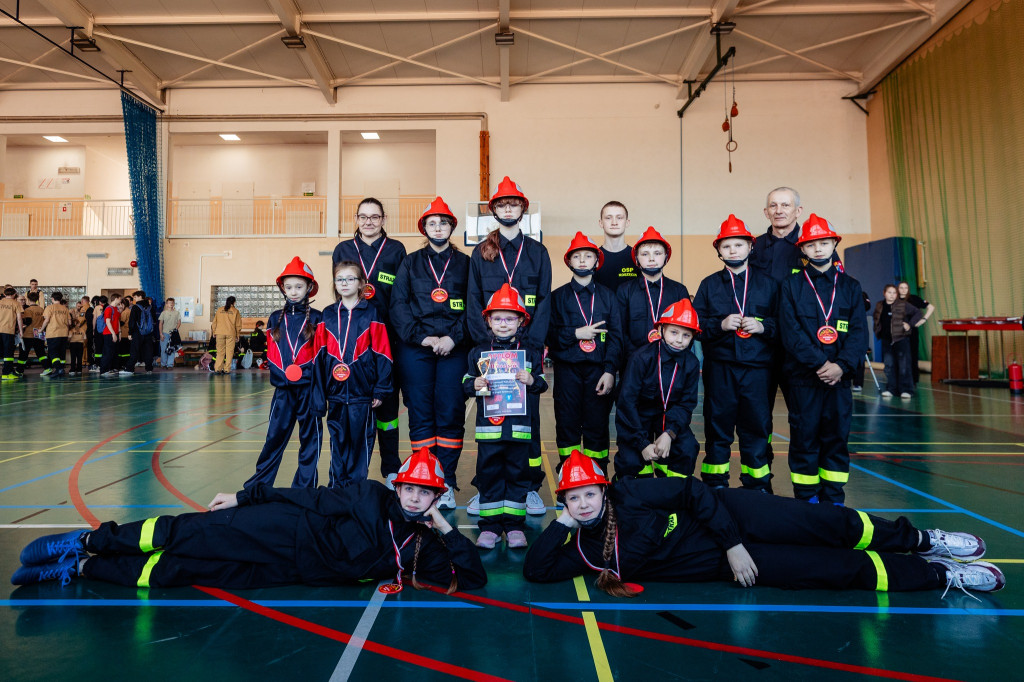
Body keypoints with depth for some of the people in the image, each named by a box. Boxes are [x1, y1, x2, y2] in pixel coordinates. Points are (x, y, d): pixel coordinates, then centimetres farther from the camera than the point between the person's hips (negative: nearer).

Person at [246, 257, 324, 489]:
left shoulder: (316, 318, 2)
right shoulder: (276, 318, 10)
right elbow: (272, 353, 8)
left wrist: (309, 372, -12)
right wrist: (282, 372, -5)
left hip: (308, 385, -2)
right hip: (283, 386, 2)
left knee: (310, 435, 4)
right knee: (275, 433, 5)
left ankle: (304, 485, 15)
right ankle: (259, 482, 17)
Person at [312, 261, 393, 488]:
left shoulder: (371, 314, -1)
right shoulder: (328, 316, 7)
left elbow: (381, 354, -2)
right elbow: (319, 357, 6)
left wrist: (380, 390, -6)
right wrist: (318, 396, 3)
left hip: (362, 392, -2)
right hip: (336, 393, 3)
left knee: (360, 441, 5)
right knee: (337, 441, 11)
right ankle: (338, 488, 22)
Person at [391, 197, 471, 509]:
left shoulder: (465, 264, 11)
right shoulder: (410, 263, 13)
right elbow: (398, 306, 4)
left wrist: (453, 337, -11)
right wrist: (422, 337, -9)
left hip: (454, 349, 0)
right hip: (414, 349, 1)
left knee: (450, 415, -3)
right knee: (420, 416, 0)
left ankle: (446, 484, 5)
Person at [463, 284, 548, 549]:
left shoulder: (530, 352, 6)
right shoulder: (478, 353, 7)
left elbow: (542, 384, 8)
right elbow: (466, 383, 10)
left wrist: (532, 380, -12)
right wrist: (474, 384, -12)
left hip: (519, 427, 0)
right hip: (488, 426, 0)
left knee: (517, 474, 7)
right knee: (489, 474, 6)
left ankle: (514, 524, 18)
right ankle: (490, 525, 16)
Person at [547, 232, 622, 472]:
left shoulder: (607, 296, 9)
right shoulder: (558, 296, 8)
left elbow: (615, 337, 2)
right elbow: (549, 335, 0)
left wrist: (609, 371, -8)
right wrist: (576, 333, -13)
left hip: (598, 370, 0)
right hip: (567, 369, 0)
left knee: (597, 426, 1)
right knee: (567, 425, 4)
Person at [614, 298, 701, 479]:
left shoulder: (691, 363, -9)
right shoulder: (641, 358, -22)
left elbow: (686, 403, -6)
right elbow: (626, 402, -21)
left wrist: (670, 433, -25)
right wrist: (642, 443, -26)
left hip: (669, 417, 3)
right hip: (638, 415, -3)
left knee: (688, 449, -22)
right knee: (631, 461, -22)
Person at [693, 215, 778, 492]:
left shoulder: (768, 284, 10)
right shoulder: (709, 285, 9)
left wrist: (763, 326, -11)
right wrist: (720, 324, -12)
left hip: (757, 368, 0)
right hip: (719, 367, 0)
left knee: (757, 428, 3)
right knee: (718, 429, 5)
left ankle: (758, 486, 16)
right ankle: (715, 486, 16)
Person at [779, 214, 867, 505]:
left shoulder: (850, 286, 10)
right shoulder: (791, 285, 4)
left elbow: (859, 331, 2)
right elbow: (791, 331, -6)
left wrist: (841, 366, -14)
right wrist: (820, 364, -16)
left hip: (839, 376, 2)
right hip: (803, 377, -2)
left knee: (837, 440, 6)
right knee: (804, 439, 2)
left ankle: (833, 501, 16)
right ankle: (807, 500, 13)